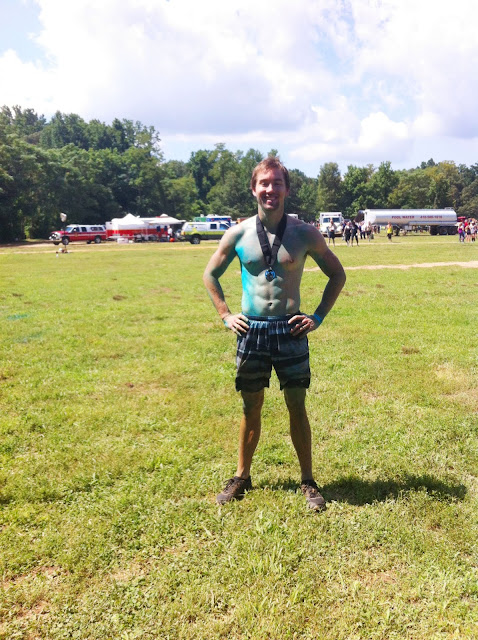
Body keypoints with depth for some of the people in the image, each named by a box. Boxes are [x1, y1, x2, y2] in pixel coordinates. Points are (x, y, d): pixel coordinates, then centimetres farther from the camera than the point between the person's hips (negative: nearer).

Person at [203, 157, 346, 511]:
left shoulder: (305, 233, -3)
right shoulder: (238, 234, -1)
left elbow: (337, 274, 8)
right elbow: (210, 275, 13)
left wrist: (318, 317, 1)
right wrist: (226, 315, 5)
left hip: (290, 330, -1)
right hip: (251, 330, 1)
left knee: (297, 406, 7)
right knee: (251, 407, 12)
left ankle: (308, 481, 23)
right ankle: (242, 477, 29)